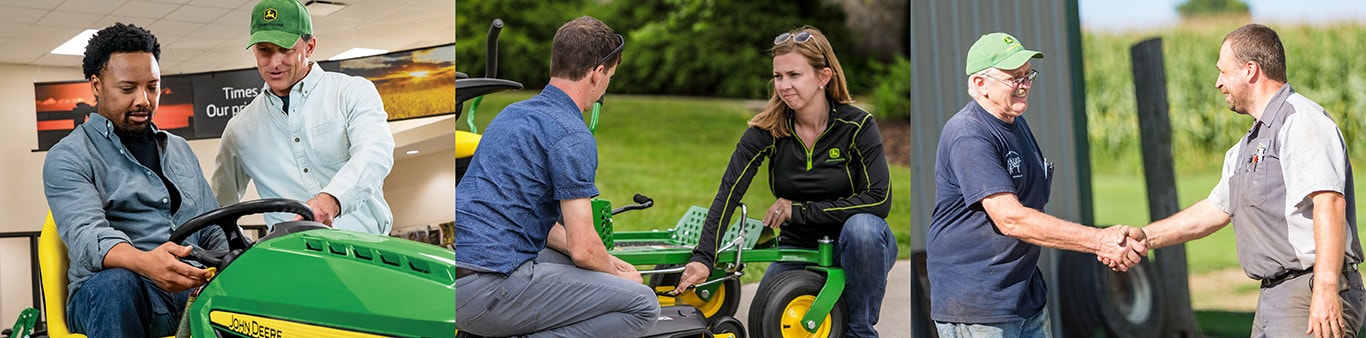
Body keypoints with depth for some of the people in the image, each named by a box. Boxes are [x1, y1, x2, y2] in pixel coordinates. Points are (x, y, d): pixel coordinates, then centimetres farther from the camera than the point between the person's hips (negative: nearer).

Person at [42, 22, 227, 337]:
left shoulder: (180, 150, 26)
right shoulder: (69, 158, 4)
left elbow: (214, 230, 25)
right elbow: (86, 235, -14)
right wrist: (144, 262, -37)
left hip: (193, 288, 3)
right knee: (114, 284, -40)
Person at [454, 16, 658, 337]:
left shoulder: (515, 113, 19)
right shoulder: (572, 136, -10)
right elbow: (583, 247, -13)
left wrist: (607, 263, 21)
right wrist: (617, 274, 9)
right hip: (490, 288, -9)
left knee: (584, 268, 31)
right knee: (643, 305, -8)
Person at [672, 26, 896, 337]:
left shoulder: (857, 126, -14)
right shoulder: (767, 131, -9)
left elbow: (879, 200, -21)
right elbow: (728, 192, -19)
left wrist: (800, 210, -22)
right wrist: (703, 257, -34)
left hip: (855, 243, -3)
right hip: (799, 247, 3)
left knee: (860, 227, -36)